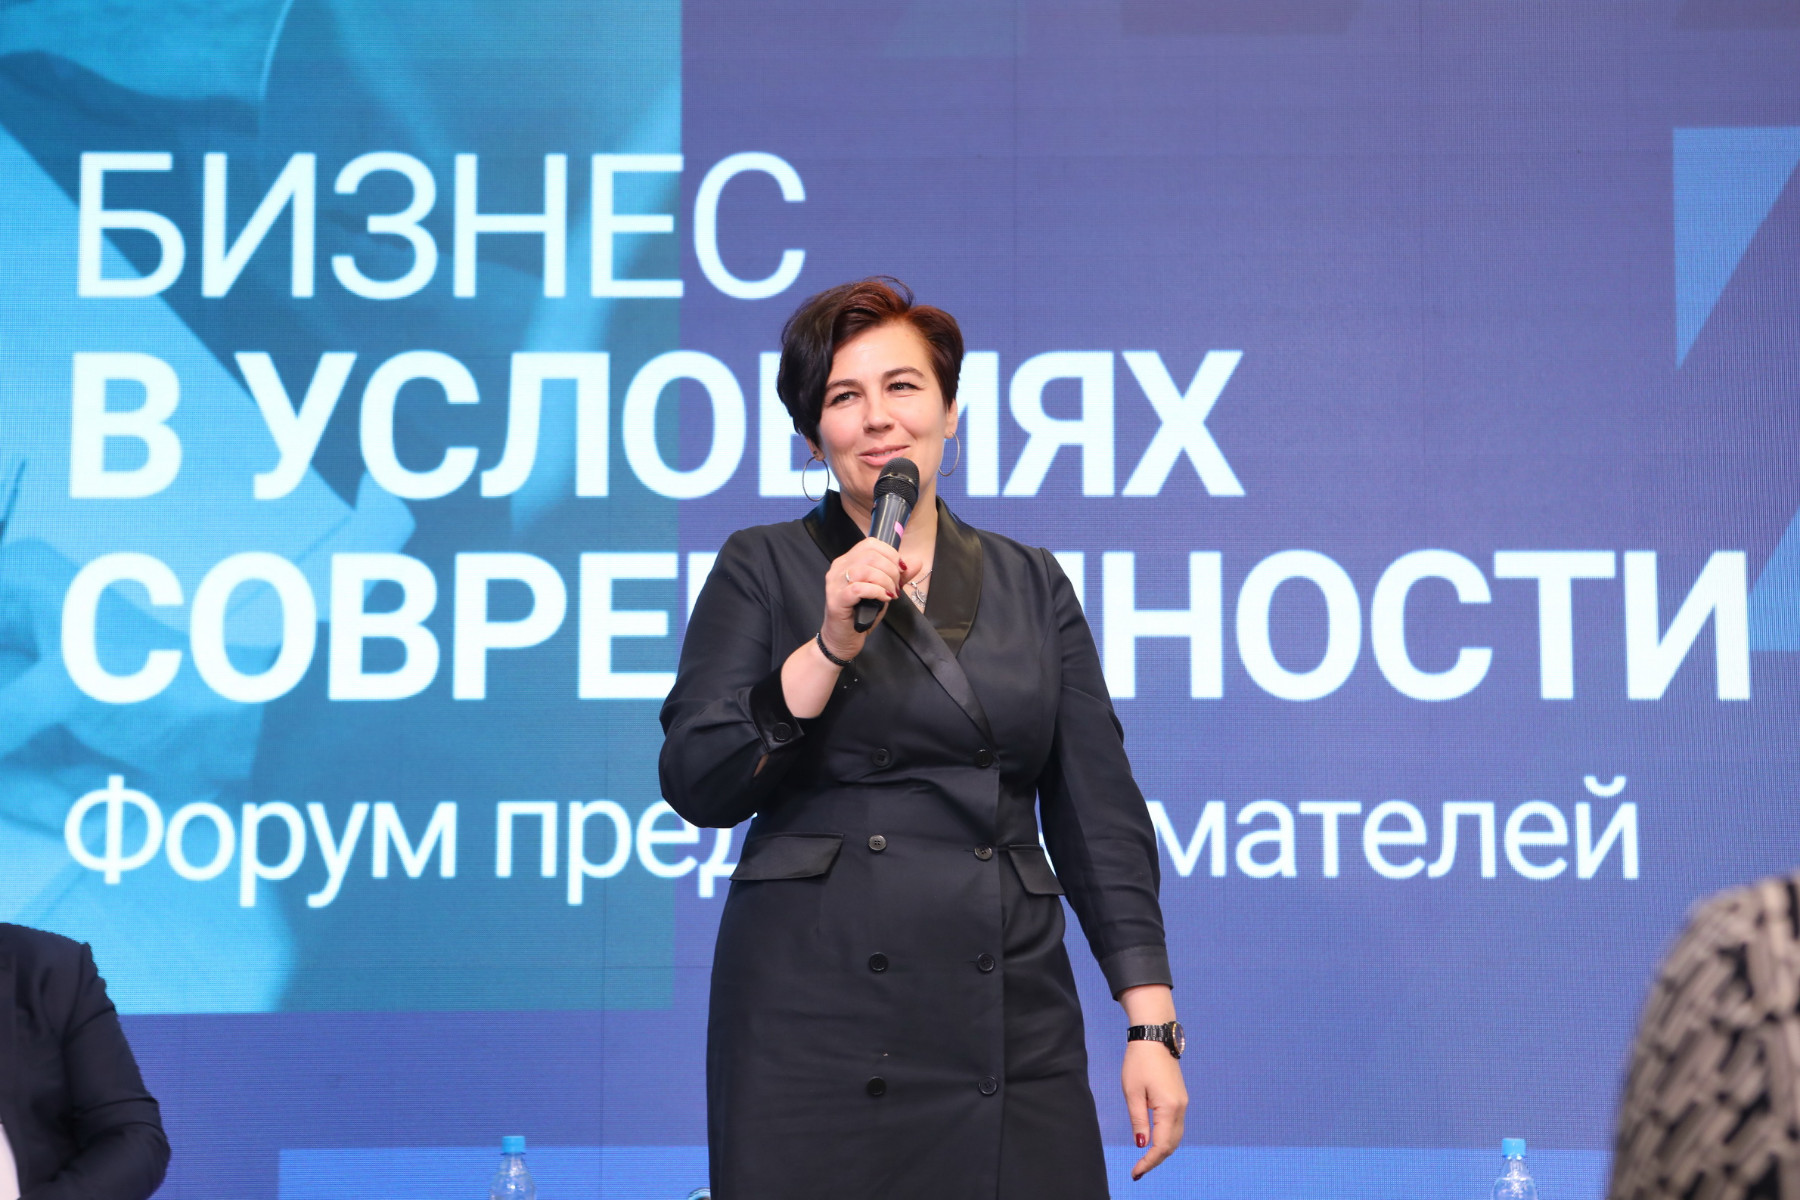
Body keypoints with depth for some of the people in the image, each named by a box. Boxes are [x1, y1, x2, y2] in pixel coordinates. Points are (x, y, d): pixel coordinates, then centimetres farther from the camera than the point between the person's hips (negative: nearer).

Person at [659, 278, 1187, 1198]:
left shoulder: (1032, 585, 13)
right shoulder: (761, 570, 6)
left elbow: (1099, 814, 10)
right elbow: (696, 785, -4)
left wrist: (1152, 1024, 2)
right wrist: (832, 645, -15)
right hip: (815, 1029, -2)